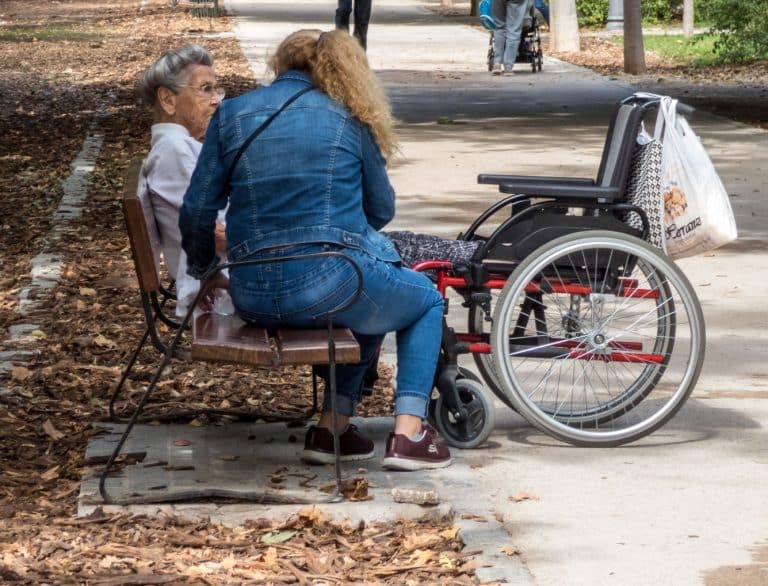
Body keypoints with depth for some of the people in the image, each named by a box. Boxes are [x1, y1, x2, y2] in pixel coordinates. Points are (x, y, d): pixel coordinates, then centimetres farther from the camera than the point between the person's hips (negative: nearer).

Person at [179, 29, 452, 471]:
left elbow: (197, 211, 7)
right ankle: (409, 432, 10)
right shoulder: (347, 119, 7)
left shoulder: (232, 115, 11)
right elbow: (382, 210, 14)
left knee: (367, 299, 35)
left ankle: (334, 426, 23)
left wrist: (206, 272, 25)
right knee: (428, 300, 26)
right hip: (328, 281, -4)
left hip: (253, 297, 4)